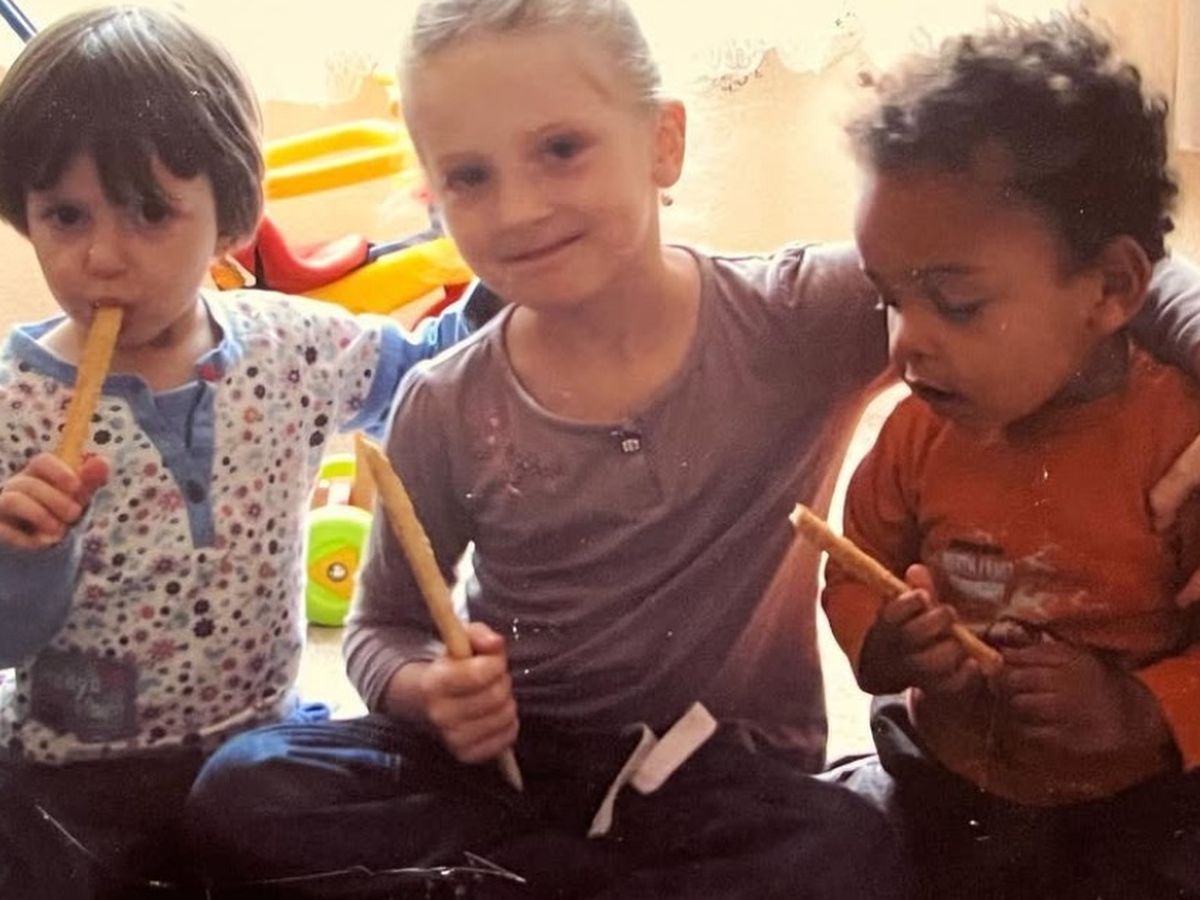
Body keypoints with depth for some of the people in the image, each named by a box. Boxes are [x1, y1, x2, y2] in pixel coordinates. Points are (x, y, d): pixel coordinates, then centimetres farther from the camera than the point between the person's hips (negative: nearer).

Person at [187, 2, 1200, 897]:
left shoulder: (803, 323, -11)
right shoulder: (445, 410, -5)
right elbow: (382, 627, 6)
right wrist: (428, 689, -16)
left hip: (731, 781, -2)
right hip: (508, 761, 2)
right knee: (242, 795, -21)